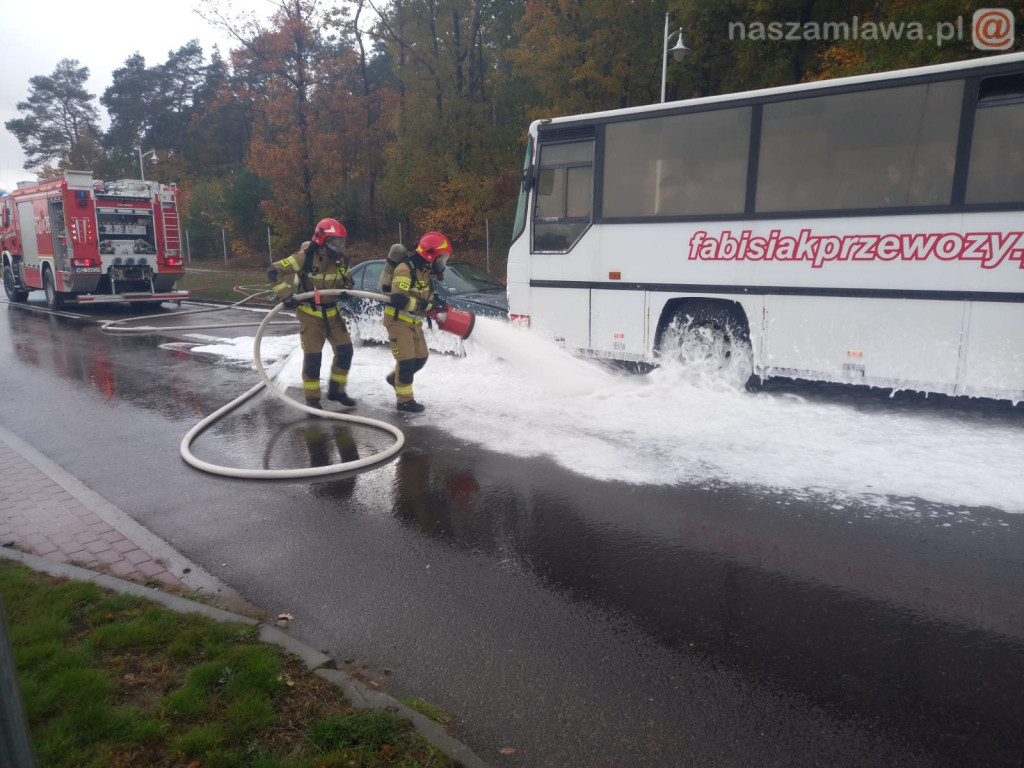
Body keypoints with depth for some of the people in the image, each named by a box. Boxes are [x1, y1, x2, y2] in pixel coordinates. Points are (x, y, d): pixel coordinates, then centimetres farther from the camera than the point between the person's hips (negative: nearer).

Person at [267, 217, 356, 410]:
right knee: (312, 356, -5)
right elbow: (273, 271, -20)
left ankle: (336, 390, 18)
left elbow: (347, 281, 15)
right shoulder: (305, 257, -19)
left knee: (345, 349, 1)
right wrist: (286, 295, -28)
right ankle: (312, 398, 11)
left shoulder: (341, 260, -3)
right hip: (310, 313, -5)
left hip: (332, 312, 5)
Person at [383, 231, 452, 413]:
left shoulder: (426, 271, 6)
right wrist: (426, 305, -33)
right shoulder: (405, 269, -23)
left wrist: (437, 303, -2)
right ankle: (404, 400, 5)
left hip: (414, 321, 9)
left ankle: (395, 377, 37)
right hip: (398, 320, -9)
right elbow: (398, 298, -32)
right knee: (406, 360, -8)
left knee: (421, 357, 13)